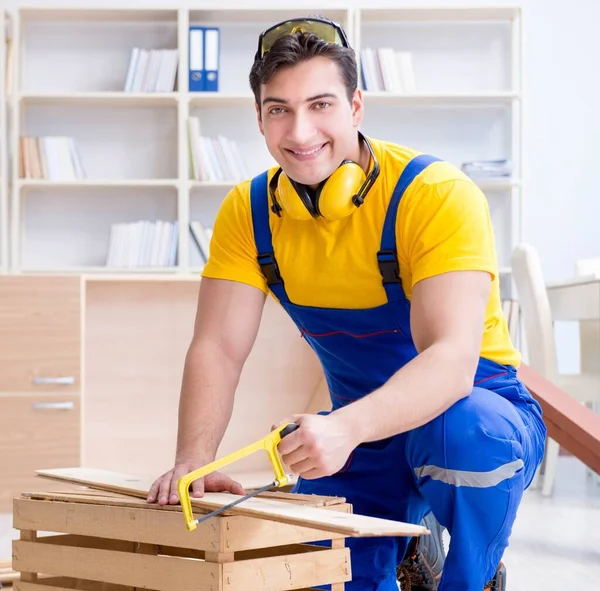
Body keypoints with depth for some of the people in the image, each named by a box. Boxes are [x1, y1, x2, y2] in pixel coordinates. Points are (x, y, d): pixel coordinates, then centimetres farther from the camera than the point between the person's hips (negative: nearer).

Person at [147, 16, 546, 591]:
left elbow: (452, 357, -34)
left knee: (464, 430, -38)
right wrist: (193, 460, -28)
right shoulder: (248, 213, -6)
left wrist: (346, 427, -51)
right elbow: (217, 349, -9)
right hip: (362, 436, 4)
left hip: (480, 406, -4)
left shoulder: (439, 195, -23)